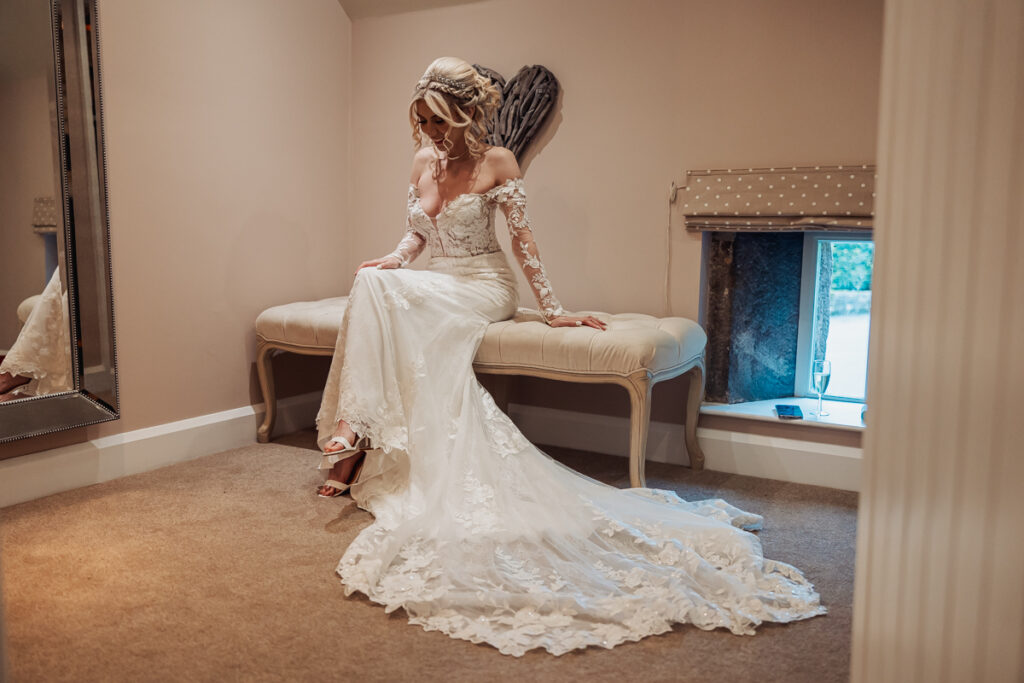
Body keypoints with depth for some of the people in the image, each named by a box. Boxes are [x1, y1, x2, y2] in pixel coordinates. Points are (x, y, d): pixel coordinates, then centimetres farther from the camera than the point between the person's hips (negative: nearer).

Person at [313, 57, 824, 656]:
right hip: (433, 287, 6)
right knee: (372, 284, -25)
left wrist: (554, 310, -12)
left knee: (381, 296, -30)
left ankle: (358, 433, -27)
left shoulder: (497, 163, -5)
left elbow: (523, 240, -7)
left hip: (483, 287, -6)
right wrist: (396, 260, -5)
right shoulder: (424, 163, 13)